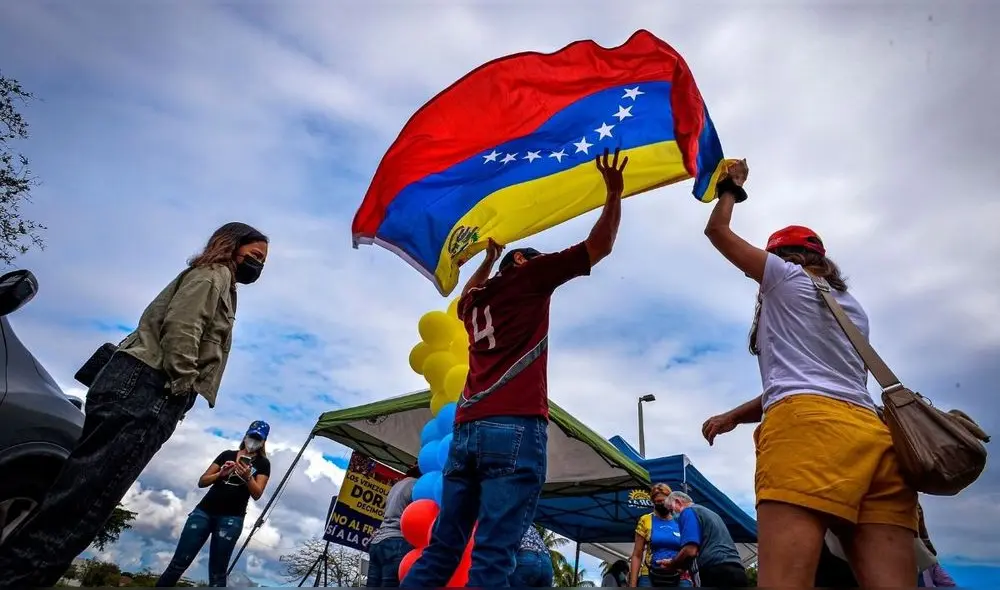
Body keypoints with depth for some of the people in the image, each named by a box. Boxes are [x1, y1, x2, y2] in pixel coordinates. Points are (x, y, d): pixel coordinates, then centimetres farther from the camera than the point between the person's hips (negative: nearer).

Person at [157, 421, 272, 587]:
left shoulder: (263, 463, 7)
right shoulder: (227, 454, 14)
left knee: (217, 573, -3)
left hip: (231, 518, -2)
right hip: (204, 511, 3)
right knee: (178, 563, -4)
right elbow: (202, 481, 10)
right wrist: (221, 474, -10)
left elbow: (257, 494, -4)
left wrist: (248, 477, -22)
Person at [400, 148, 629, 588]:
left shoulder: (476, 297, 22)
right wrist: (614, 193, 21)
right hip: (515, 429, -6)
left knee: (441, 550, 11)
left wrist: (489, 259, 55)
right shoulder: (528, 277, 7)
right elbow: (599, 246, 10)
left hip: (466, 431, 7)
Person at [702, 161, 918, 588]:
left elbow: (717, 230, 24)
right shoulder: (852, 307, 33)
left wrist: (731, 187, 42)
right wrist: (735, 416, 38)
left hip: (808, 428, -8)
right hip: (876, 437, 8)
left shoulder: (786, 275, 14)